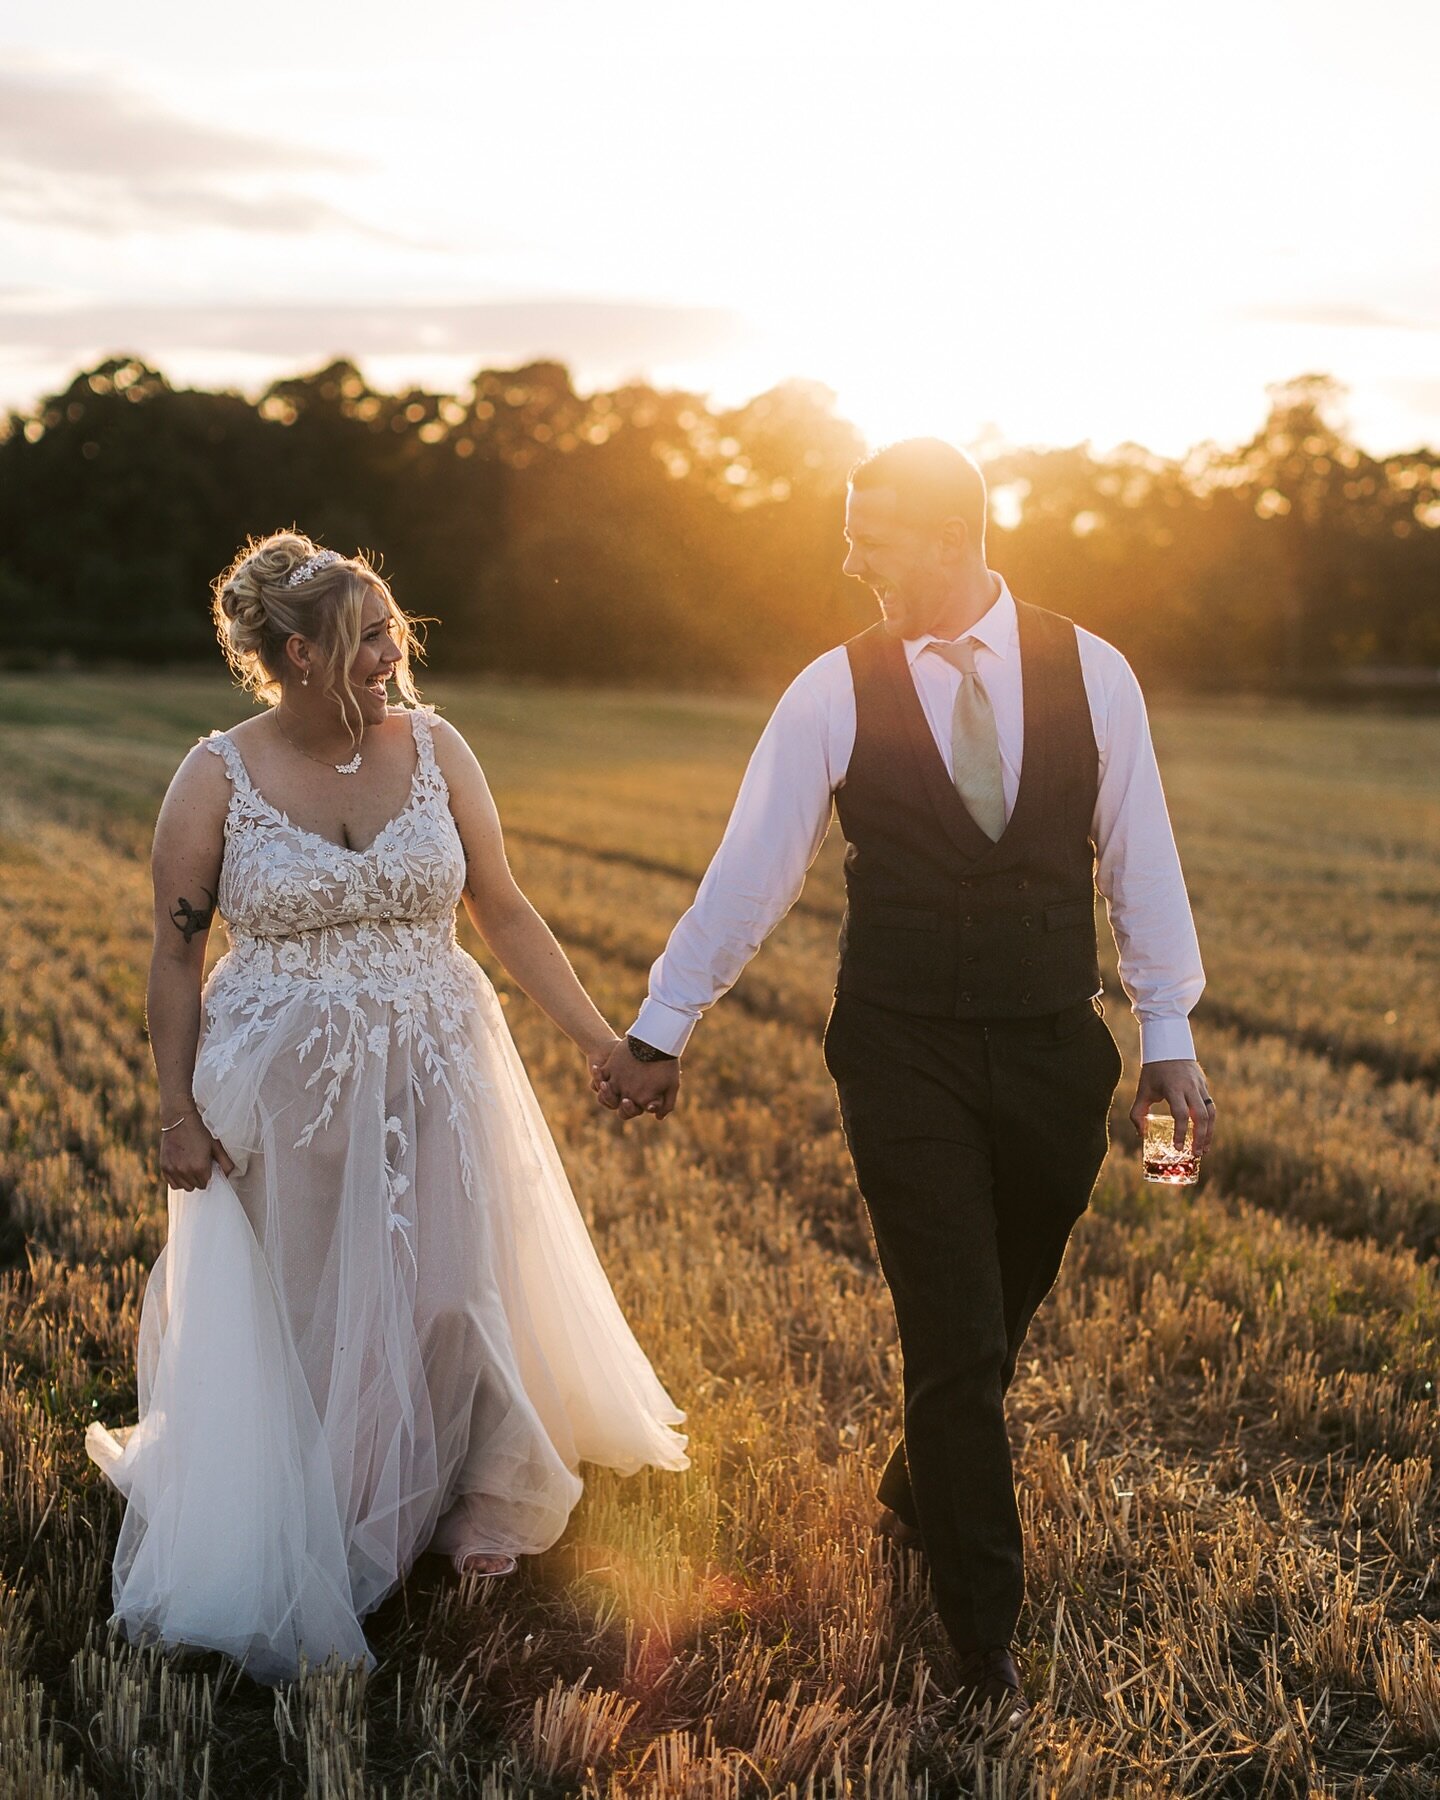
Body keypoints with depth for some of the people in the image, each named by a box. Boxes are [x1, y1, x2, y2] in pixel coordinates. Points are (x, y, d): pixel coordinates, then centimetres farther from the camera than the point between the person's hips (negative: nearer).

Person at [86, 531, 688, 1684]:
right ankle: (321, 1538, 36)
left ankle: (467, 1506, 37)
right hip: (284, 1099, -1)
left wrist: (602, 1040, -2)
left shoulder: (434, 748, -4)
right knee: (303, 1315, 11)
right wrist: (178, 1110, -5)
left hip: (434, 1077, 2)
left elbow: (504, 912, 0)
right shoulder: (216, 779, -9)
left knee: (448, 1294, 9)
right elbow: (177, 953, -2)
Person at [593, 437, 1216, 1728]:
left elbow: (1139, 857, 3)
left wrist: (1170, 1035, 2)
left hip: (1055, 1054, 2)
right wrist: (662, 1027, 2)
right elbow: (751, 869, -1)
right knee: (955, 1341, 0)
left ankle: (919, 1491, 47)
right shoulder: (836, 692, -5)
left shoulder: (1091, 674, -3)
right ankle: (989, 1643, 14)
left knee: (1000, 1320, 17)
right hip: (903, 1062, -2)